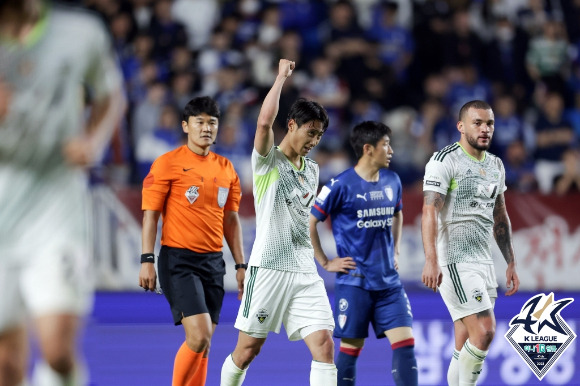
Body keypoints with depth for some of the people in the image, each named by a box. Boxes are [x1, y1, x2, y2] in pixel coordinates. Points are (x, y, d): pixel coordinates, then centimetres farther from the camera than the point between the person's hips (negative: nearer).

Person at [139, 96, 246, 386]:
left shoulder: (225, 168, 11)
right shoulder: (168, 163, -5)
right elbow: (150, 213, -6)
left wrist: (240, 265, 13)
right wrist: (147, 260, -13)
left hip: (213, 261, 6)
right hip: (178, 261, -6)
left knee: (203, 342, 5)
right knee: (199, 337, -18)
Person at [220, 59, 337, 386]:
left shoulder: (312, 169, 15)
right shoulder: (268, 161, -4)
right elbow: (265, 121, -24)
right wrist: (282, 77, -15)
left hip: (305, 271, 5)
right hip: (268, 268, -5)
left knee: (324, 344, -10)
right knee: (248, 349, 3)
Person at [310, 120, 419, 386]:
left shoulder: (392, 181, 7)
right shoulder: (341, 185, -10)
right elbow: (307, 222, -6)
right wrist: (325, 263, -5)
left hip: (389, 282, 5)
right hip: (354, 282, -5)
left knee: (405, 341, -5)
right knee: (351, 348, 0)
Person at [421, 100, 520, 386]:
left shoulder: (495, 166, 16)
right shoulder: (445, 161, -9)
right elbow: (429, 211, -18)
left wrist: (511, 264, 21)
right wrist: (431, 261, -28)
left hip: (483, 262, 8)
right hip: (454, 262, -8)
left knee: (465, 345, 7)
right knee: (484, 331, -18)